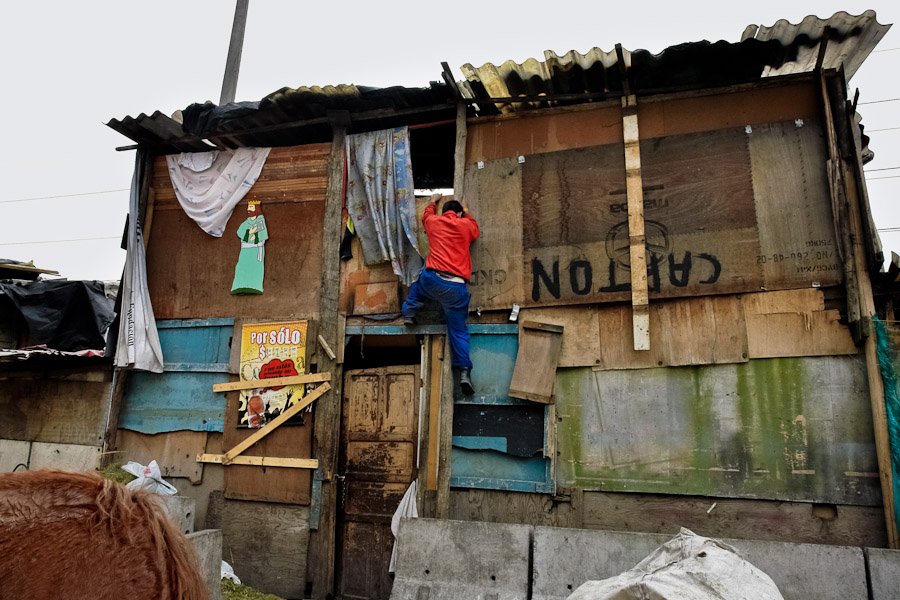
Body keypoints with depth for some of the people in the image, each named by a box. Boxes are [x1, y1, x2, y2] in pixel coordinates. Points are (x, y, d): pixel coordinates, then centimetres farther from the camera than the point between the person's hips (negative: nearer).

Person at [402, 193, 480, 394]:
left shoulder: (434, 221, 15)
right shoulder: (465, 224, 11)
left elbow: (426, 216, 41)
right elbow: (475, 231, 36)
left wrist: (432, 202, 60)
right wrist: (466, 213, 50)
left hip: (432, 280, 1)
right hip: (456, 287, -1)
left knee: (419, 282, 38)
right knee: (458, 330, 5)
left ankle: (409, 312, 23)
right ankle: (464, 372, -5)